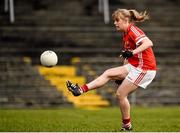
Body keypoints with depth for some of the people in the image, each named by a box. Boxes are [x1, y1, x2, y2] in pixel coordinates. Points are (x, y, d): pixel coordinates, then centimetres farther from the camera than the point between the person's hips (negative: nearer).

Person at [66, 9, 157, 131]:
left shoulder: (133, 30, -16)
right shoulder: (125, 35, 14)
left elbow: (148, 43, -32)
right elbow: (127, 57, 22)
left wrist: (132, 53, -40)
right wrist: (122, 76, 23)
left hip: (144, 69, -9)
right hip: (134, 66, 9)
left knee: (121, 94, -5)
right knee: (108, 74, 6)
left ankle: (127, 126, 7)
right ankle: (81, 90, 3)